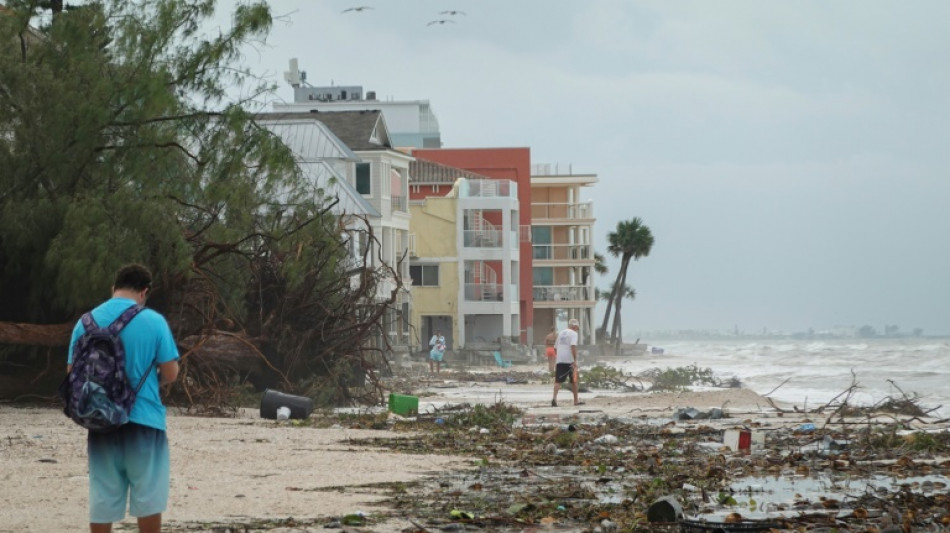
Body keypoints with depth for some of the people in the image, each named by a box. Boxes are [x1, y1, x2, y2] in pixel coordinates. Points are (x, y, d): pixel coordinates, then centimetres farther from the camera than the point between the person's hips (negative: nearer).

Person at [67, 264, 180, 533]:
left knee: (102, 500, 6)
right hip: (143, 420, -3)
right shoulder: (153, 321, -6)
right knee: (147, 499, 7)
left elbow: (73, 373, 5)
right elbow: (170, 373, -5)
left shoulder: (87, 322, 3)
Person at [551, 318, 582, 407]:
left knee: (558, 381, -5)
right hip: (570, 361, -4)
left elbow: (555, 347, 21)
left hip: (560, 360, 4)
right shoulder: (573, 333, -3)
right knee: (574, 381, 12)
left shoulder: (561, 333, 17)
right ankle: (576, 400, 21)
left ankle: (554, 398, -25)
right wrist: (575, 360, -19)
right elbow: (573, 347, -16)